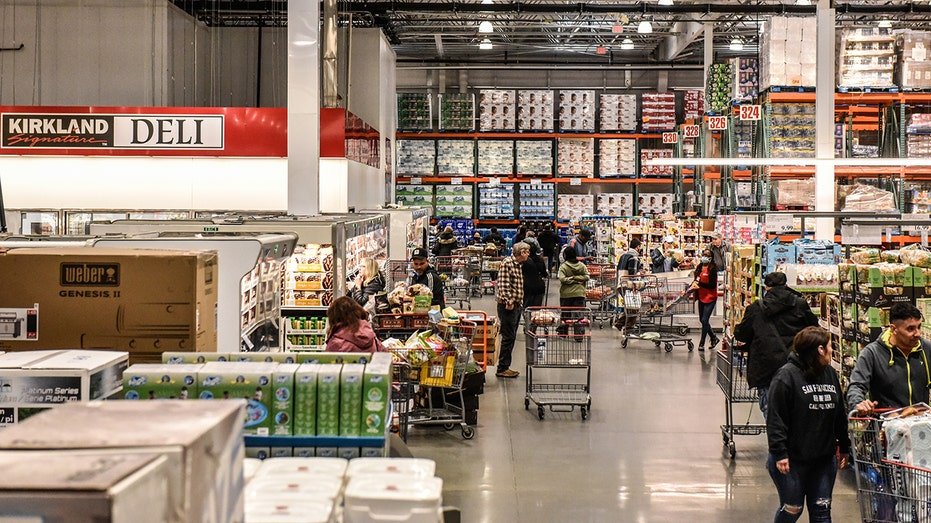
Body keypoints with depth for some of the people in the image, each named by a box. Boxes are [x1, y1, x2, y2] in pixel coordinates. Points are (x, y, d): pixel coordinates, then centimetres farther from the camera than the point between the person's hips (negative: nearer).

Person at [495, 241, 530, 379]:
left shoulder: (518, 265, 16)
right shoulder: (507, 263, -13)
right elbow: (503, 284, -20)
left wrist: (519, 301, 15)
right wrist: (508, 301, -24)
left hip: (516, 305, 10)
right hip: (507, 306, -10)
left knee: (511, 337, 12)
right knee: (508, 337, -8)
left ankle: (505, 367, 19)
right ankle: (502, 368, -3)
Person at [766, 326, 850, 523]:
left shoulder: (831, 374, 7)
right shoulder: (786, 376, -15)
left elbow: (840, 414, 14)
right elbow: (775, 418, -17)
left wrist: (844, 447, 16)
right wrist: (779, 453, -19)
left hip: (825, 459, 6)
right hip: (792, 460, -6)